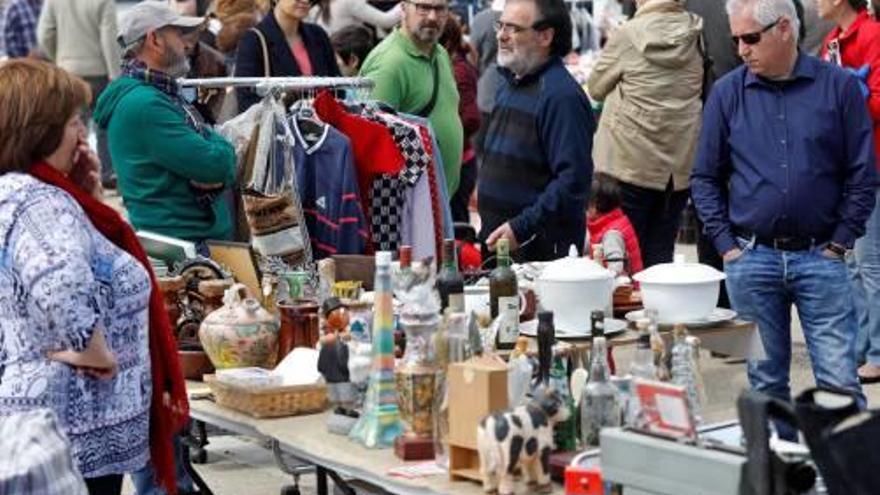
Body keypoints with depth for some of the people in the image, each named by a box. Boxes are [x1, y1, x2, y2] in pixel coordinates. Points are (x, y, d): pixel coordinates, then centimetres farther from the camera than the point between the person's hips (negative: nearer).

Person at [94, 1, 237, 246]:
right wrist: (221, 147, 2)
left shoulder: (166, 95, 16)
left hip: (211, 233, 10)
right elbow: (216, 164, -21)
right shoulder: (143, 104, -17)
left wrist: (218, 176, -10)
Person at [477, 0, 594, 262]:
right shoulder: (509, 85, 13)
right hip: (495, 240, 8)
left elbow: (573, 180, -23)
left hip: (542, 250, -8)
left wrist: (521, 228, -25)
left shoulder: (562, 95, -16)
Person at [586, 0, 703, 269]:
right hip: (680, 165, 3)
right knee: (660, 252, 8)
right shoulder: (697, 33, -1)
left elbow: (596, 88, 5)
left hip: (629, 163, -3)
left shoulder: (628, 35, -8)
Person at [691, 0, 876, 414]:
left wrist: (839, 244, -2)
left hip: (820, 258, -1)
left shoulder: (838, 86, 0)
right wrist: (726, 245, 1)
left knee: (839, 380, -4)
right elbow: (705, 177, 9)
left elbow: (862, 175, 3)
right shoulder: (727, 93, 4)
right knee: (766, 381, 10)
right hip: (752, 260, 2)